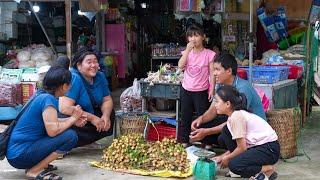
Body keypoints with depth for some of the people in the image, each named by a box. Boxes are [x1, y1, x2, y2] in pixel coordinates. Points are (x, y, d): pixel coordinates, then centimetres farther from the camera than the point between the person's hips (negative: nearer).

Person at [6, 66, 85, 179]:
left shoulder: (41, 95, 10)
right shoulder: (48, 99, -16)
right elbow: (52, 130, -24)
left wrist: (73, 120, 11)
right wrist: (73, 118, -7)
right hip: (20, 155, -9)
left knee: (65, 129, 17)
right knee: (70, 136, -17)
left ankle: (35, 164, 10)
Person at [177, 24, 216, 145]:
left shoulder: (209, 54, -6)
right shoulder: (187, 52, 4)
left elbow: (212, 73, -5)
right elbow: (180, 66, -13)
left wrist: (212, 90, -12)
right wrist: (188, 50, -17)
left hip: (201, 91, -4)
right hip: (186, 90, 4)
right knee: (185, 117, 12)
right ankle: (184, 141, 22)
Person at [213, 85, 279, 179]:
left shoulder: (236, 116, -20)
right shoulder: (237, 113, 8)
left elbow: (242, 148, -17)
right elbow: (240, 145, 13)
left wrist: (227, 158, -1)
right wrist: (223, 156, 8)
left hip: (269, 149, -10)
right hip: (256, 145, 10)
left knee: (234, 165, -26)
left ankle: (268, 169, -6)